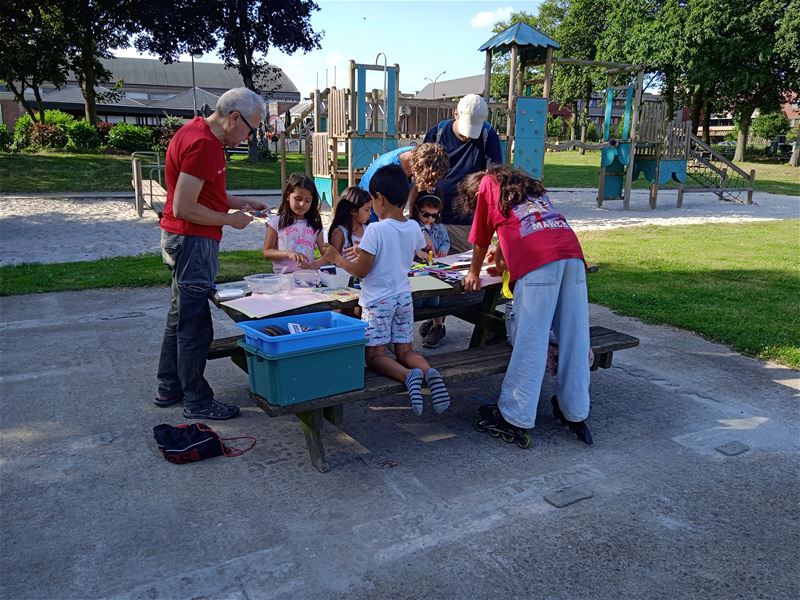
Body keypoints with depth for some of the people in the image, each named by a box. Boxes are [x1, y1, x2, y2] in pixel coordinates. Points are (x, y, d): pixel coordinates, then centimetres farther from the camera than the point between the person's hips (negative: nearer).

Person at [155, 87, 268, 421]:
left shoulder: (199, 132, 11)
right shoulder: (203, 144, -21)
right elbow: (185, 209, -24)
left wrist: (241, 203, 11)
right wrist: (231, 219, -13)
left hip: (183, 240, 11)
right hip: (192, 242, -11)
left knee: (181, 317, 18)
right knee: (195, 324, -2)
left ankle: (169, 389, 30)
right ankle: (197, 402, 10)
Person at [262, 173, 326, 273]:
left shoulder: (315, 224, 11)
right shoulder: (276, 222, 4)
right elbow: (267, 252, 4)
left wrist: (315, 264, -14)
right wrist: (288, 254, -14)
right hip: (283, 276, -2)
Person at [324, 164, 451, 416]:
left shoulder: (375, 230, -18)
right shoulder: (413, 227, 1)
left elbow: (361, 270, -14)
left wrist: (337, 258, 2)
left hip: (378, 301, -6)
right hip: (403, 297, 6)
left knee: (375, 356, 2)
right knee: (404, 351, 15)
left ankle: (409, 375, -25)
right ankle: (429, 371, -16)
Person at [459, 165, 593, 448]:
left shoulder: (486, 183, 19)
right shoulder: (528, 183, 36)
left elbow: (481, 240, 24)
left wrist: (474, 273, 37)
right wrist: (503, 259, 61)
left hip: (537, 261, -6)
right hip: (572, 252, 6)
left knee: (530, 342, -5)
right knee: (574, 339, 8)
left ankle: (514, 419, 3)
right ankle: (576, 413, 18)